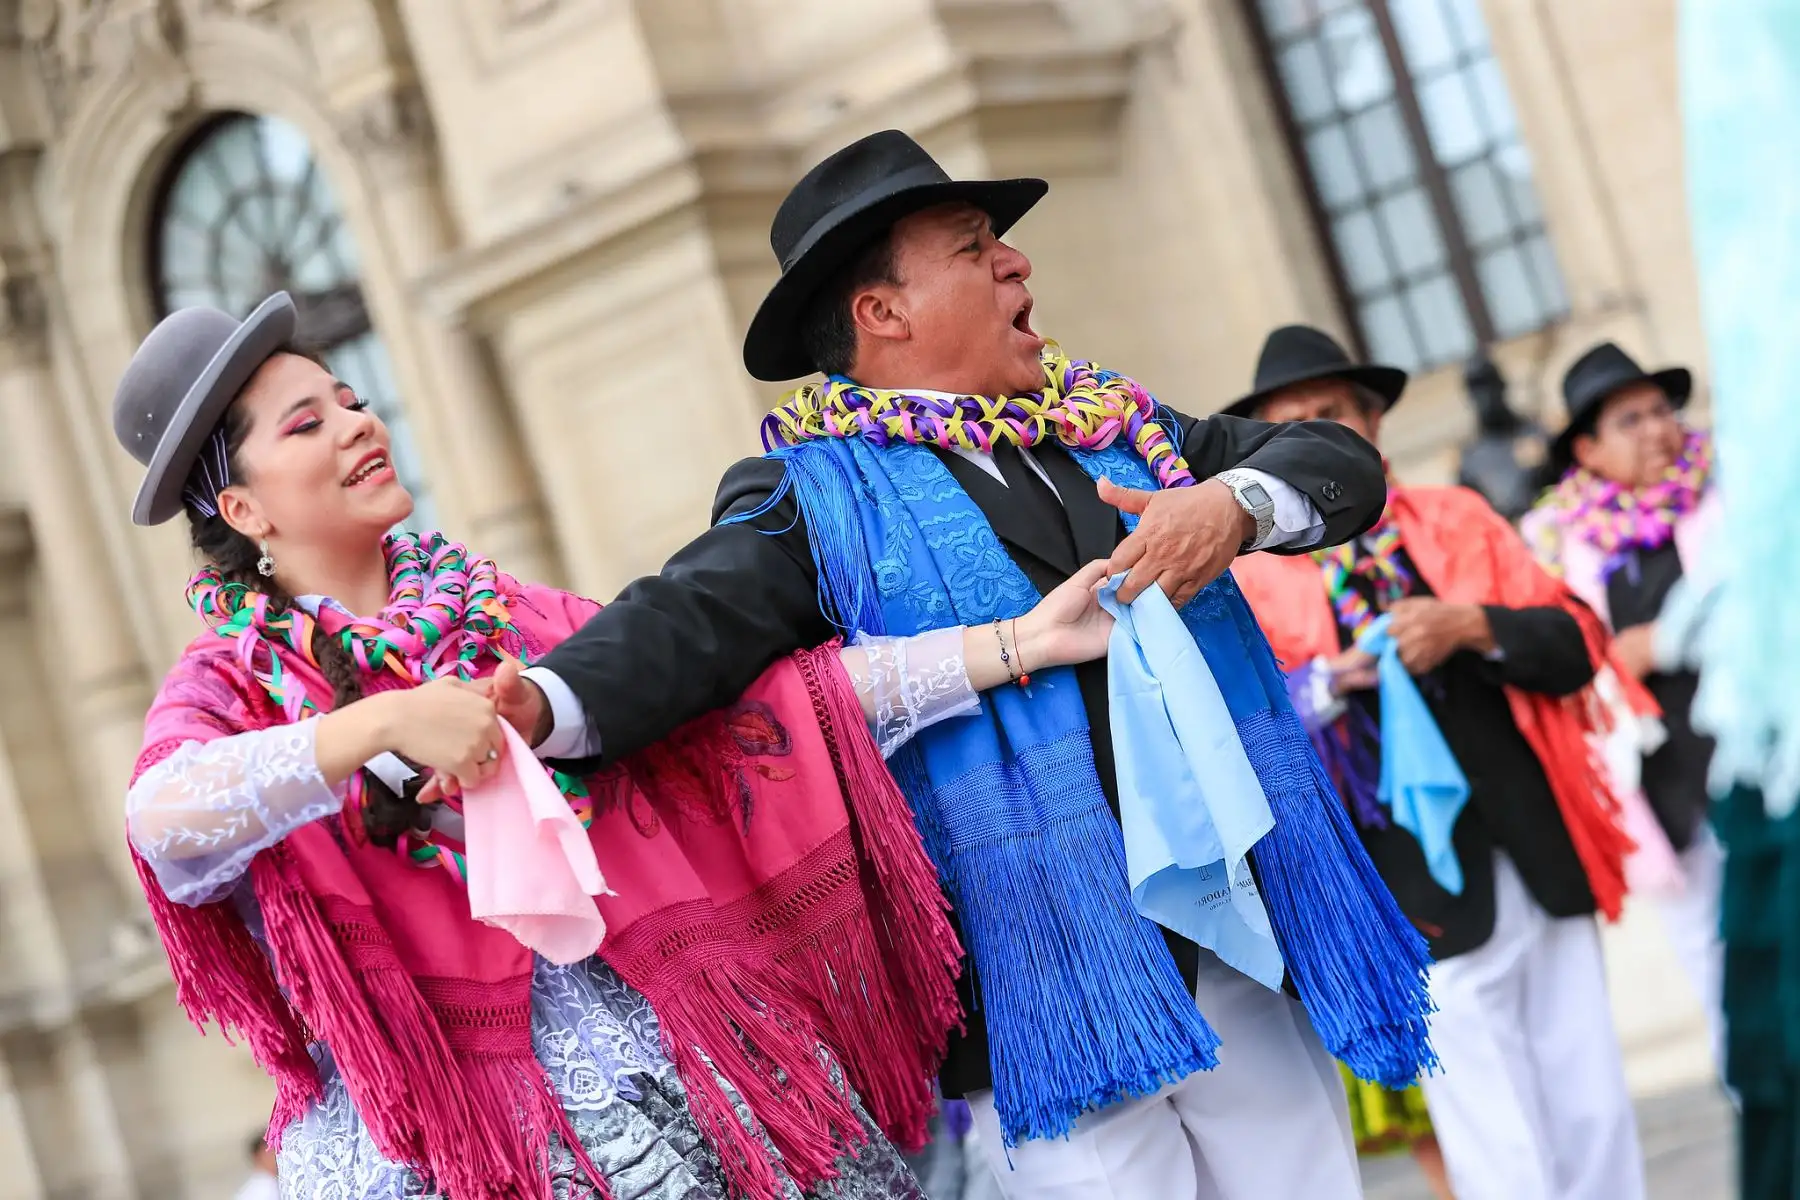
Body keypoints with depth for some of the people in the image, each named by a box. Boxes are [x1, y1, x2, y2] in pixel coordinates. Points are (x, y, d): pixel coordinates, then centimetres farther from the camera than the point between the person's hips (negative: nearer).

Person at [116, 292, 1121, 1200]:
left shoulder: (512, 620, 9)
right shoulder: (235, 689, -1)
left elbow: (756, 691, 4)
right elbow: (164, 823, -23)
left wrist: (1013, 643, -1)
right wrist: (379, 725, -33)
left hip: (655, 1063, 3)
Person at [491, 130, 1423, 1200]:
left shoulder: (1117, 427, 14)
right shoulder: (819, 497, -1)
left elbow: (1341, 459, 11)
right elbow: (688, 623, -16)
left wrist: (1234, 503, -11)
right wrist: (537, 703, -36)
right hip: (1049, 997, -5)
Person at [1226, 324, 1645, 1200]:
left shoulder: (1457, 519, 10)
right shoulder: (1252, 579, 1)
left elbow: (1577, 642, 4)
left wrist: (1474, 626, -13)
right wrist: (1324, 684, -21)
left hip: (1545, 866, 3)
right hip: (1427, 901, -3)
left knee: (1597, 1119, 10)